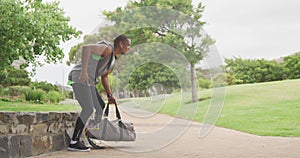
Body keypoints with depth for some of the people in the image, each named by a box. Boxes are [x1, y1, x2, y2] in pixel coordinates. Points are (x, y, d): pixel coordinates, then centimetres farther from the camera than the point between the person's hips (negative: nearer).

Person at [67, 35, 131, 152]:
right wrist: (84, 71, -31)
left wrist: (109, 95, 18)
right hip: (79, 78, -10)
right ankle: (73, 143, -13)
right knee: (88, 109, -16)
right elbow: (86, 48, -24)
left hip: (89, 82, 10)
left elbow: (104, 77, 28)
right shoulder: (107, 48, -11)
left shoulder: (113, 58, 20)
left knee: (100, 107, 9)